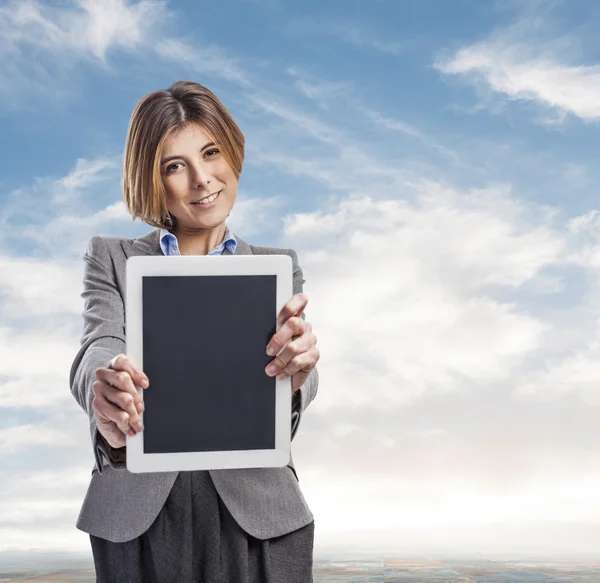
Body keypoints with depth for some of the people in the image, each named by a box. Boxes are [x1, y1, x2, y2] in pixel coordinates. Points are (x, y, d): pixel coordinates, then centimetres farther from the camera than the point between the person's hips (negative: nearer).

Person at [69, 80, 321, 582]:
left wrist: (296, 367, -31)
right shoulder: (112, 258, 8)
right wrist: (105, 397, -34)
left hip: (256, 513, 1)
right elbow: (100, 346, -9)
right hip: (139, 517, 0)